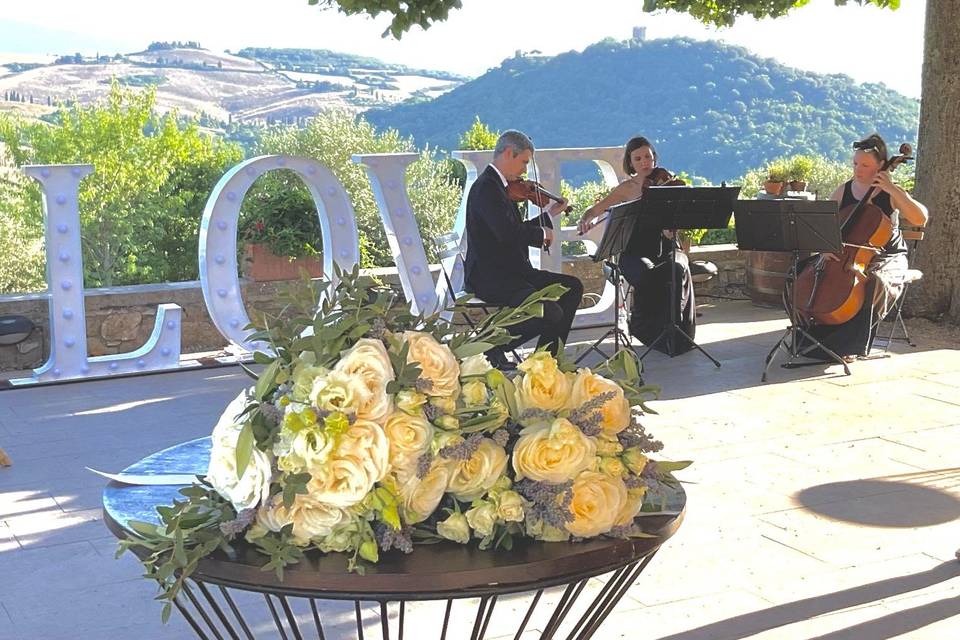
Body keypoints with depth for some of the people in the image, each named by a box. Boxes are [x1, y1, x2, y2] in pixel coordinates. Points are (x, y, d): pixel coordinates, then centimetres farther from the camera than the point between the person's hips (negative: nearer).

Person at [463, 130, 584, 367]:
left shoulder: (500, 186, 15)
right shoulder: (486, 187, -17)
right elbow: (508, 232, -29)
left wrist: (549, 214, 26)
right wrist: (542, 233, -13)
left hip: (513, 272, 11)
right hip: (491, 278, -11)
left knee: (572, 287, 13)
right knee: (550, 313, -25)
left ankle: (548, 356, 15)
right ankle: (494, 346, -7)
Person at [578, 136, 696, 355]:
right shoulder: (627, 188, 8)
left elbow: (669, 232, -8)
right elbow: (595, 210, 11)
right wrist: (586, 220, -12)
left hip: (665, 248, 0)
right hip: (635, 252, 0)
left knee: (678, 270, -34)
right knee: (646, 273, -35)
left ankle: (678, 335, -19)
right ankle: (646, 329, -10)